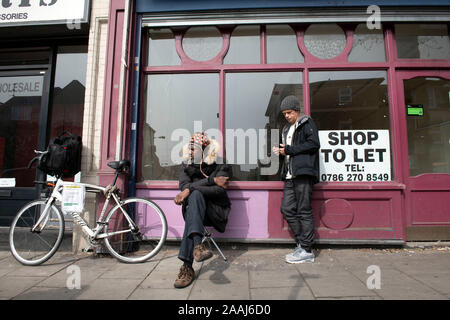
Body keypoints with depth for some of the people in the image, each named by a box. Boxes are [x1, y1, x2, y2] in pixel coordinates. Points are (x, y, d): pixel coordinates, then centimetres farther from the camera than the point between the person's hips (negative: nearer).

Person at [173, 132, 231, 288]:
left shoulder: (220, 165, -1)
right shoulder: (186, 165, 8)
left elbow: (219, 190, -16)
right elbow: (183, 185, -10)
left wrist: (191, 189, -24)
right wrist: (211, 180, -17)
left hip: (215, 210, -2)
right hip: (194, 207, 3)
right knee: (195, 195, -30)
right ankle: (198, 244, -46)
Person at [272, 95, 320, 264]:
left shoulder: (307, 122, 4)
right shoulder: (286, 129, 27)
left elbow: (314, 144, -10)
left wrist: (289, 150, -8)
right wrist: (280, 151, 9)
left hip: (303, 173, -8)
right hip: (290, 175, 8)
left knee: (304, 211, -5)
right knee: (287, 209, 3)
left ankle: (307, 251, 3)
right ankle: (301, 244, 15)